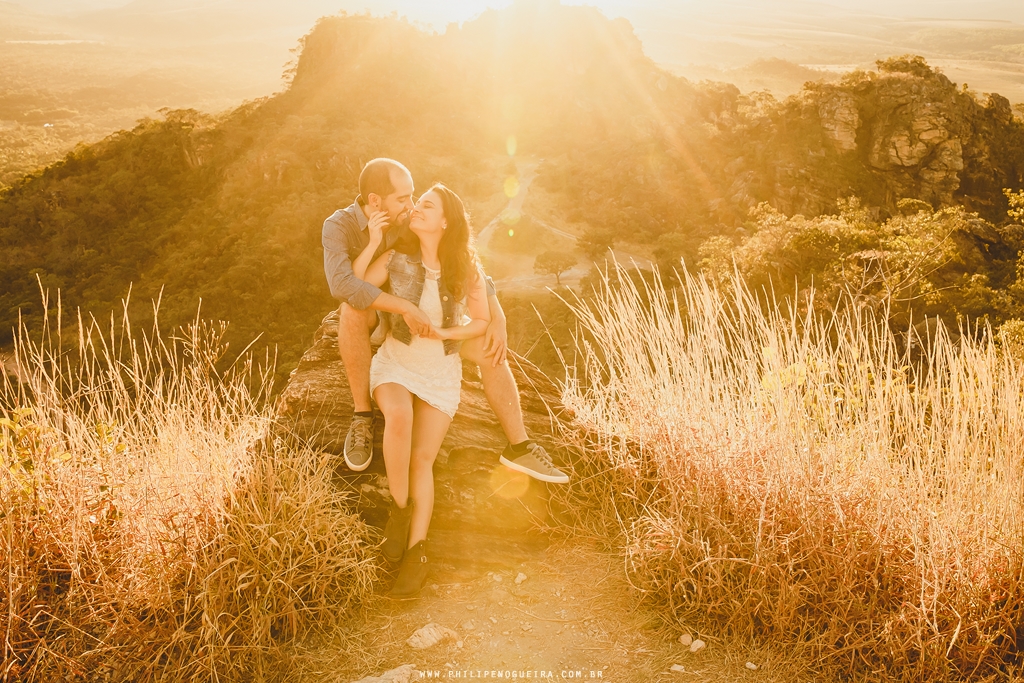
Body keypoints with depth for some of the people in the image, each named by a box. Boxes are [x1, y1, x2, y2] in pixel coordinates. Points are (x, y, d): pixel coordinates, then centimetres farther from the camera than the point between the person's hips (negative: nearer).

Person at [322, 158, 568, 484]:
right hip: (365, 322, -3)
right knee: (354, 310, -41)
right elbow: (342, 284, -45)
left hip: (416, 318, 3)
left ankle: (519, 448, -8)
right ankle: (362, 414, -25)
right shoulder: (339, 226, -27)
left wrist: (498, 319, -26)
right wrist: (405, 308, -45)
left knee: (491, 350, -16)